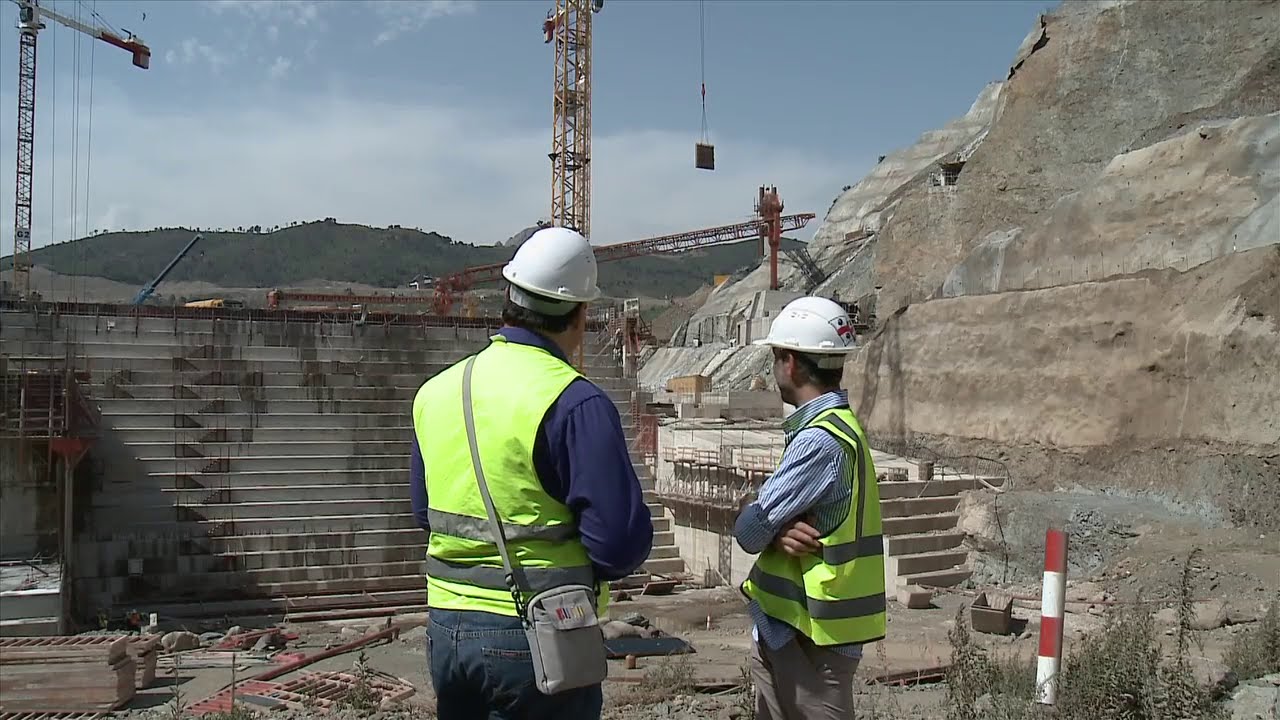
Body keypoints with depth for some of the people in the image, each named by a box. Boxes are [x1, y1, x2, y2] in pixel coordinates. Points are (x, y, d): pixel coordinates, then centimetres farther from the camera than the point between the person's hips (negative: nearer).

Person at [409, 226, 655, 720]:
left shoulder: (434, 392, 3)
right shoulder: (575, 404, -18)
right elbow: (623, 540, -18)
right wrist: (582, 573, 2)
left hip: (446, 628, 6)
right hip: (539, 639, -6)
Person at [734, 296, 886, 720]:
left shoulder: (820, 440, -22)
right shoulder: (833, 427, 10)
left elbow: (749, 530, -20)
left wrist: (775, 529, -1)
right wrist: (781, 532, -13)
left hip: (808, 637, -9)